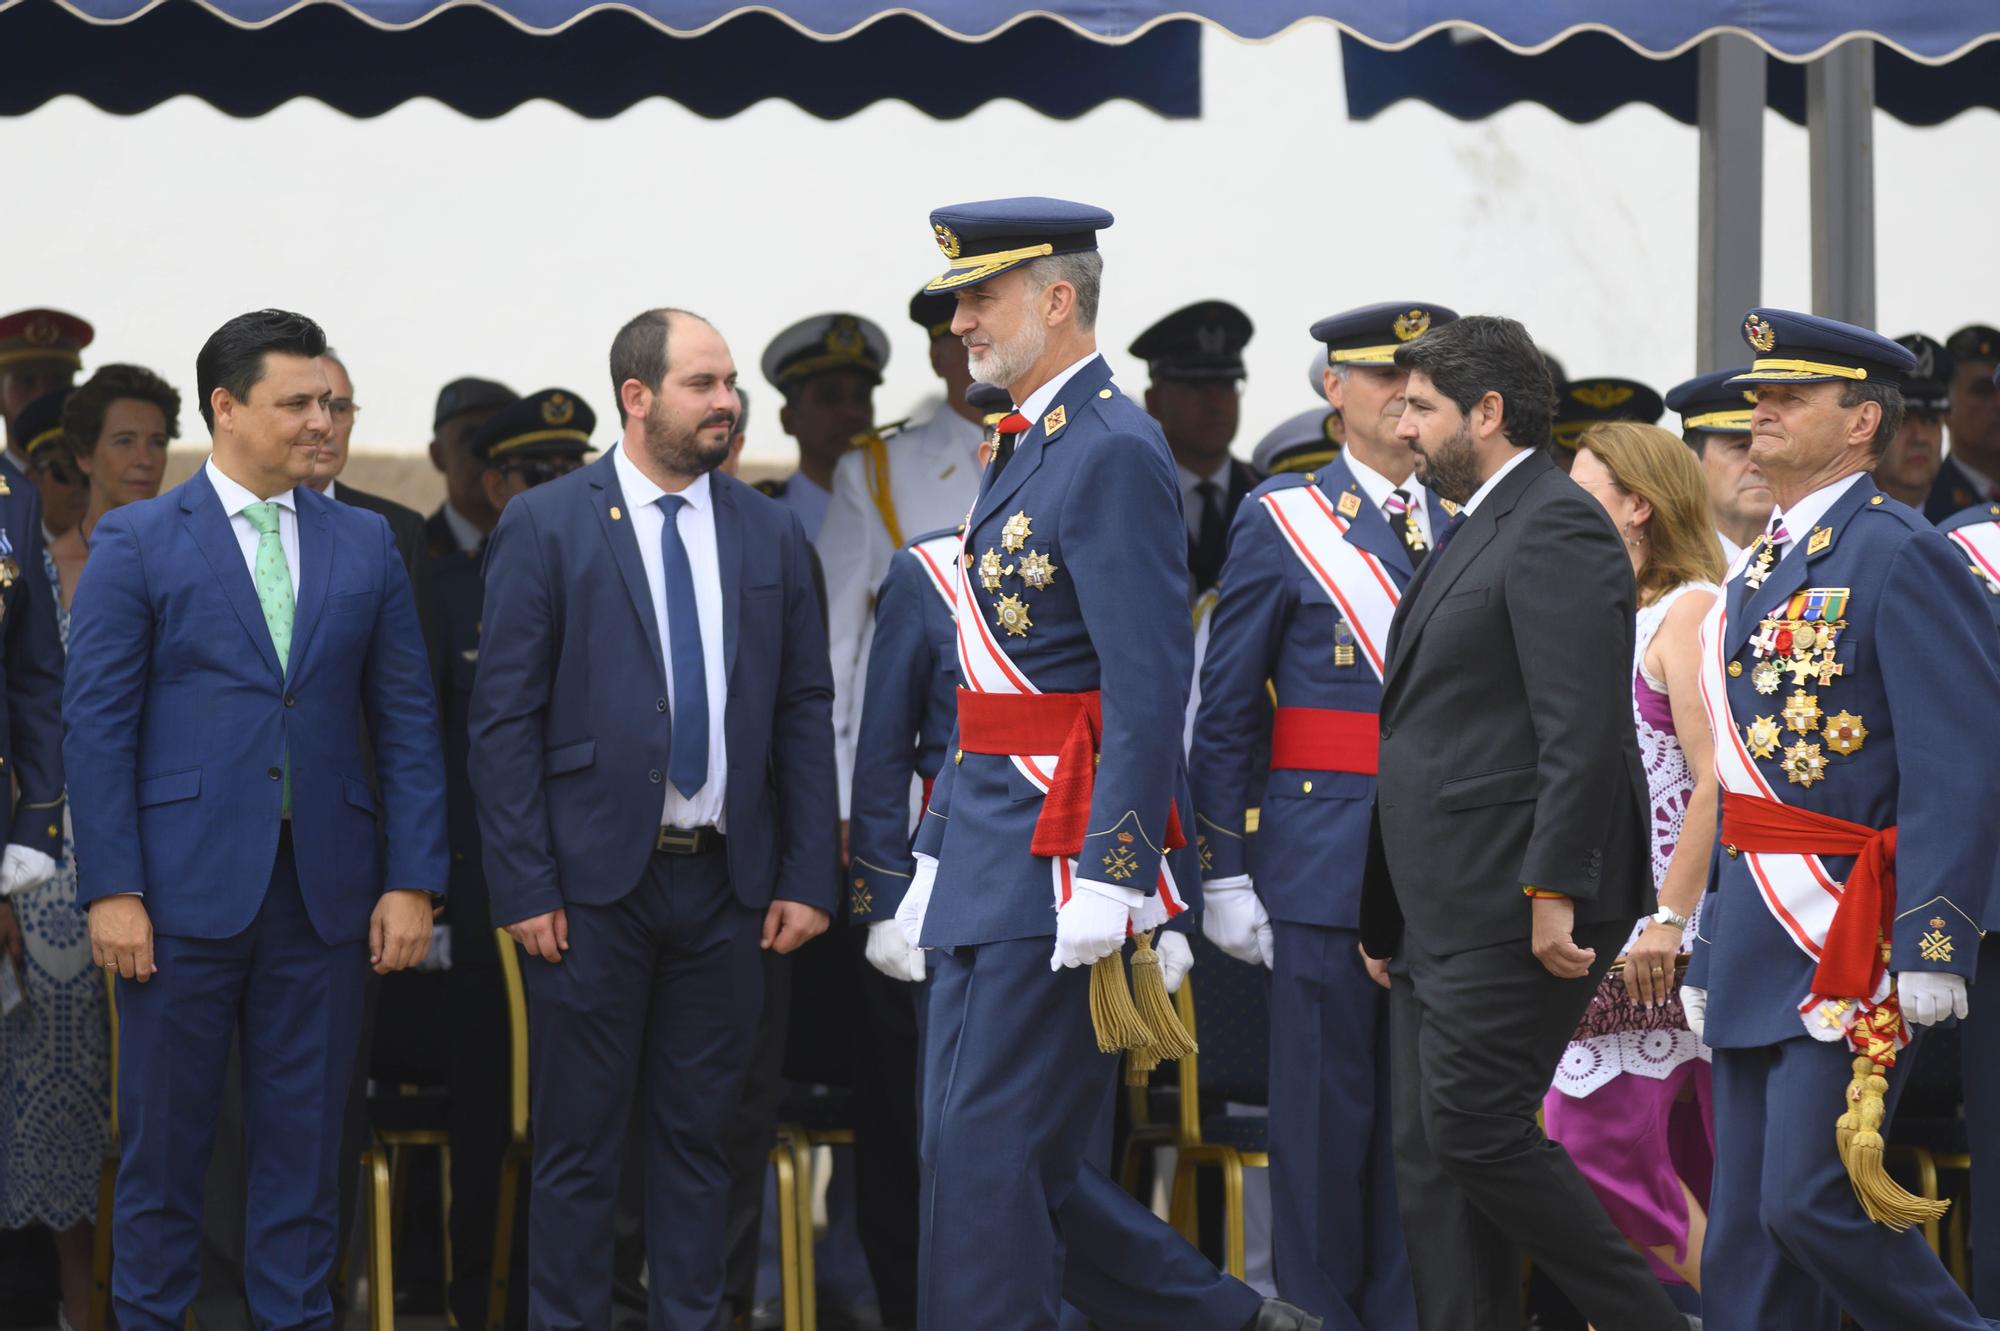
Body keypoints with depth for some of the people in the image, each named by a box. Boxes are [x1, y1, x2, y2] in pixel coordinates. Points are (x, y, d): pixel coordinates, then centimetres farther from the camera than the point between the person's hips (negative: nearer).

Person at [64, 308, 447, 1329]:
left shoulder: (365, 545, 9)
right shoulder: (136, 543, 0)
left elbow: (406, 722, 8)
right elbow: (96, 725, -3)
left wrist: (412, 880, 0)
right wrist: (111, 891, -10)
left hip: (326, 894, 3)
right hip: (186, 890, -3)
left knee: (304, 1140, 7)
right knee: (164, 1140, 4)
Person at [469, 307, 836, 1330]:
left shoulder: (772, 536, 9)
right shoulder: (545, 526, -3)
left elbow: (804, 716, 10)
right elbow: (503, 719, -5)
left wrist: (808, 879, 3)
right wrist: (523, 888, -10)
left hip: (728, 884, 3)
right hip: (594, 882, -3)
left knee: (697, 1133, 9)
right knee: (579, 1141, 2)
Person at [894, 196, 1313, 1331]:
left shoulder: (1114, 453, -13)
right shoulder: (1025, 448, 18)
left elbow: (1150, 686, -19)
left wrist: (1109, 878, -24)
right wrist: (938, 852, 21)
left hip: (1064, 860, -10)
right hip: (990, 855, 10)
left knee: (992, 1150, -8)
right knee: (970, 1145, 11)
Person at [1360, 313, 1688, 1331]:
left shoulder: (1557, 530, -11)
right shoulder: (1481, 530, 21)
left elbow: (1582, 731, -20)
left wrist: (1556, 892, -24)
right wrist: (1386, 910, 21)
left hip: (1515, 906, -10)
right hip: (1444, 908, 10)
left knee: (1477, 1130, -12)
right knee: (1429, 1154, 6)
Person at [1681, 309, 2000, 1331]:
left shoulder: (1901, 558, -11)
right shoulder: (1763, 572, 17)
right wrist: (1709, 950, 21)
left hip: (1851, 940, -9)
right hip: (1757, 940, 9)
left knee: (1812, 1200, -13)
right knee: (1746, 1222, 7)